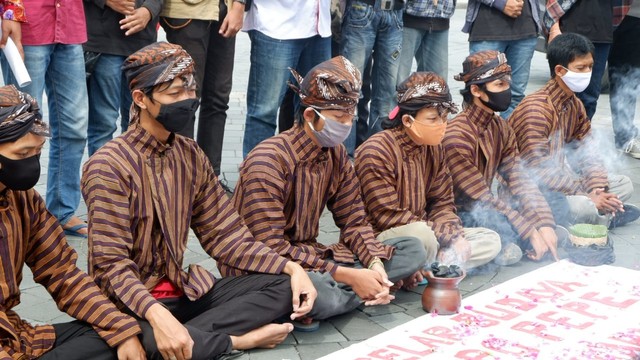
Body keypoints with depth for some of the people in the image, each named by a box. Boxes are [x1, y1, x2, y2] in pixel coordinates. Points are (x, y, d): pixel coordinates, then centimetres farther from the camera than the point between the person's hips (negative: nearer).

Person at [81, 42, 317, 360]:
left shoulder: (191, 156, 5)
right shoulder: (109, 167, -15)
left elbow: (223, 234, 6)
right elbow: (111, 264, -21)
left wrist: (291, 267, -8)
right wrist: (156, 314, -38)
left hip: (184, 290, 7)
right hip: (133, 303, -6)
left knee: (284, 286, -5)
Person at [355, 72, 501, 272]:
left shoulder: (434, 148, 6)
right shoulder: (377, 152, -19)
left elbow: (442, 203, 10)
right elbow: (389, 217, -22)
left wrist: (457, 237, -12)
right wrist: (448, 235, -23)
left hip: (421, 230, 8)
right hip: (380, 238, -8)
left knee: (490, 240, -1)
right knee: (421, 233, -39)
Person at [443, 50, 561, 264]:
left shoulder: (501, 129, 4)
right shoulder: (456, 137, -22)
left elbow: (519, 180, -3)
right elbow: (481, 198, -23)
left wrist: (545, 224, -17)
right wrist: (529, 232, -22)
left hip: (485, 208, 8)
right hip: (459, 217, -8)